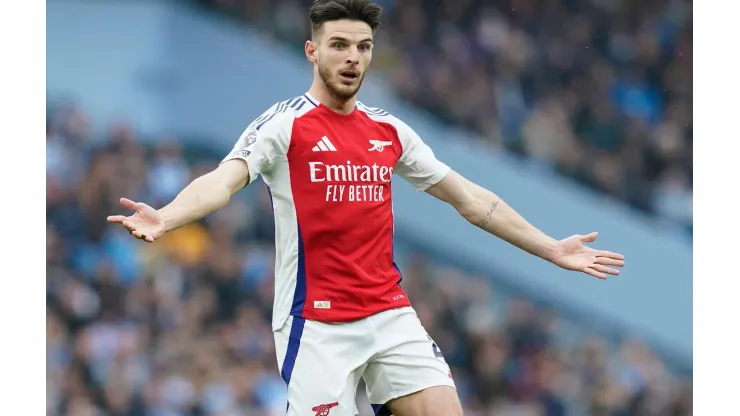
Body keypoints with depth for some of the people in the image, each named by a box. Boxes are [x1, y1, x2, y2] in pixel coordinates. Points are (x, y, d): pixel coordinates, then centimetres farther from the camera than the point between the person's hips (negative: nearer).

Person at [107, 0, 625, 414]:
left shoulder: (390, 131, 11)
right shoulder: (284, 124, -5)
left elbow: (468, 197, 20)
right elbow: (224, 179, -21)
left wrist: (551, 248, 20)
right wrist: (166, 218, -42)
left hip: (391, 315, 5)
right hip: (316, 322, -5)